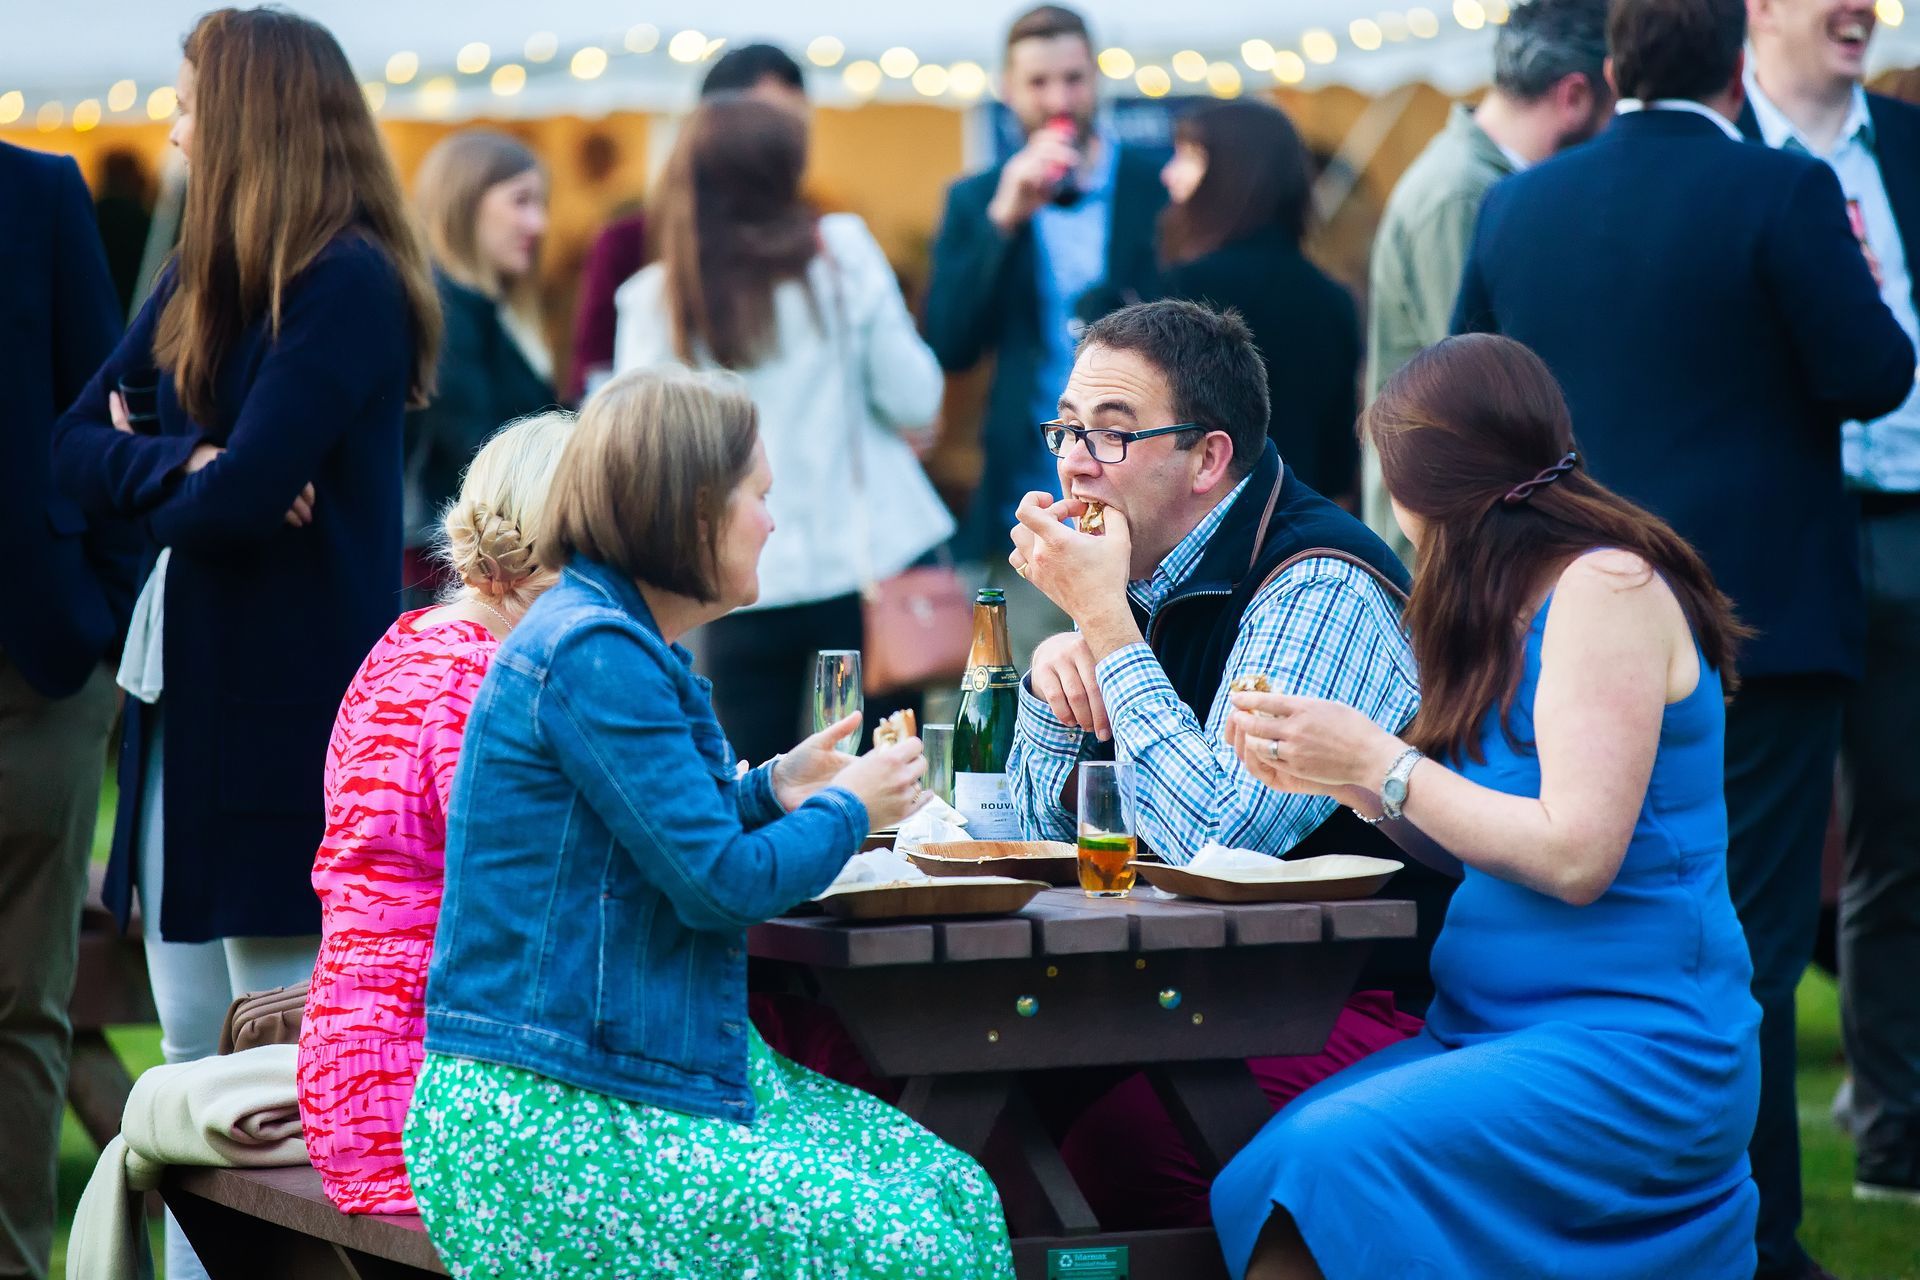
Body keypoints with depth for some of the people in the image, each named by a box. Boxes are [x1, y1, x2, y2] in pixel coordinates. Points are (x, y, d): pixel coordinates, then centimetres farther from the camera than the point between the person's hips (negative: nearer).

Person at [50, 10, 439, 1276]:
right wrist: (187, 462, -13)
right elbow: (73, 446, 6)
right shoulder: (199, 283, 12)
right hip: (186, 695, 8)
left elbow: (244, 495, -23)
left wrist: (143, 476, -3)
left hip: (291, 709, -8)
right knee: (192, 1055, 12)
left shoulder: (349, 285, -14)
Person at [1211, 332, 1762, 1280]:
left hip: (1632, 1050, -8)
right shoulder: (1523, 601, 17)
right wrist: (1334, 776, 6)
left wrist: (1379, 761, -10)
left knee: (1334, 1157, -30)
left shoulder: (1607, 586, -9)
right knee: (1255, 1179, -17)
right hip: (1484, 1027, 8)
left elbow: (1575, 855, -16)